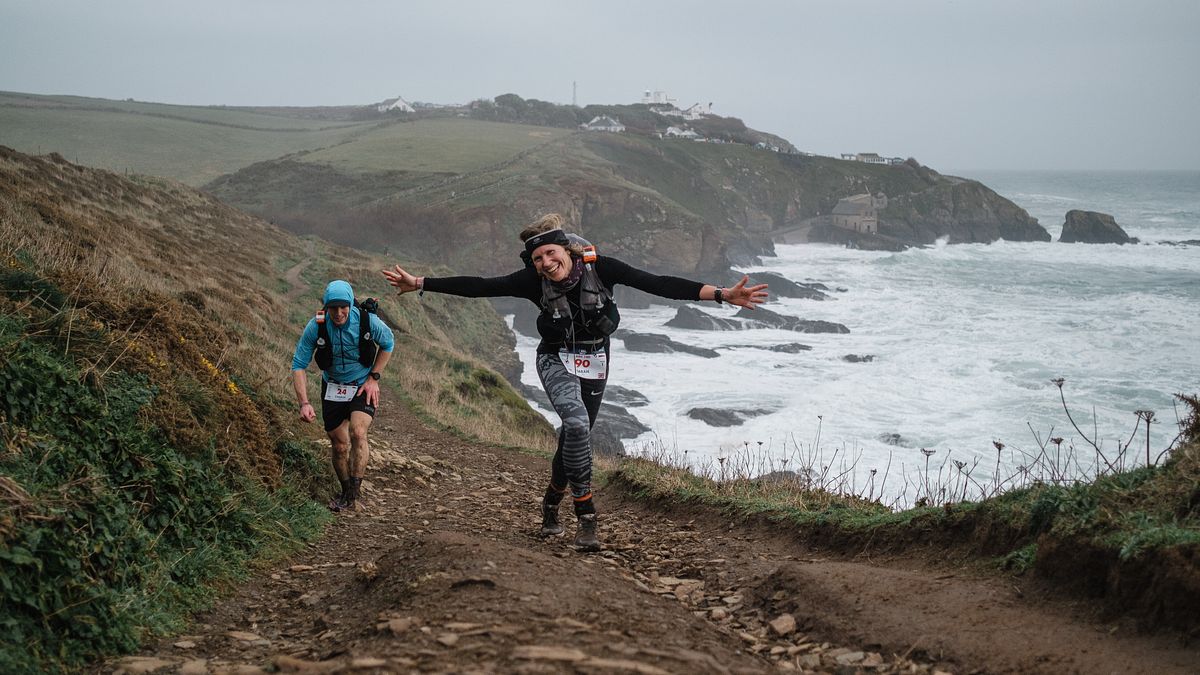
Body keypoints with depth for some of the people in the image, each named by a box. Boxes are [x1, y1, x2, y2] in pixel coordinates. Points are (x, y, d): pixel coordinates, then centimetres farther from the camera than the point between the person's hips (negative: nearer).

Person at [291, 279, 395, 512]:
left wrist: (374, 378, -6)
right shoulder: (316, 326, -22)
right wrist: (304, 403, -25)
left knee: (357, 432, -25)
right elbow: (298, 365, -15)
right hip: (333, 388, 2)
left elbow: (388, 343, 0)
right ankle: (346, 493, 26)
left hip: (363, 386, -2)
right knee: (340, 446, 4)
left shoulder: (368, 320, -23)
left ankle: (355, 491, -18)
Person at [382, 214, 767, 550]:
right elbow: (477, 287, -18)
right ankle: (586, 517, -21)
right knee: (576, 422, -27)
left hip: (594, 363, 2)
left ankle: (552, 502, 38)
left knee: (575, 435, 10)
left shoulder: (599, 267, -21)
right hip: (556, 360, -2)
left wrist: (723, 295, -30)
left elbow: (657, 284, -24)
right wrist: (420, 284, -21)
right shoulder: (533, 281, -20)